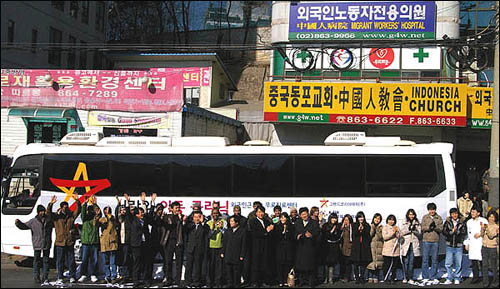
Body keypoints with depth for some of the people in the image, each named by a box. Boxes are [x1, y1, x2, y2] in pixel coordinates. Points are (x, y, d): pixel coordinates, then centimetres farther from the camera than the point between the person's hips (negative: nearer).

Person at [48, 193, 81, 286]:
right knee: (60, 261, 3)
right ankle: (59, 278, 8)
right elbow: (49, 213, -12)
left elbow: (79, 209, 0)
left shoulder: (71, 215, 8)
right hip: (60, 242, -2)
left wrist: (77, 201, -16)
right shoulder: (56, 216, 2)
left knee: (71, 261, 5)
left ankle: (72, 277, 15)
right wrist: (51, 204, -29)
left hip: (70, 242, 2)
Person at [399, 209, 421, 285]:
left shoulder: (417, 224, 13)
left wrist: (414, 230, -11)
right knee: (405, 261, -4)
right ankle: (405, 277, 3)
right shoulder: (404, 223, 9)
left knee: (411, 262, 1)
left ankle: (410, 278, 4)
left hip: (414, 244, 1)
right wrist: (408, 229, -13)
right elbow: (401, 232, 0)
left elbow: (420, 234, 6)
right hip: (406, 244, -1)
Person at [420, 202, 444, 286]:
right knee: (425, 259, 0)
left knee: (435, 260, 5)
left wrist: (435, 227, -22)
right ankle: (425, 277, 5)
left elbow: (441, 229, -3)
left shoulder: (439, 218, 5)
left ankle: (433, 277, 13)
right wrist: (429, 227, -21)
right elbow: (423, 228, -2)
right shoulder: (425, 217, 6)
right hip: (426, 241, 0)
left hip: (435, 241, 0)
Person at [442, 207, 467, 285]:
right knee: (448, 264, -1)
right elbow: (444, 232, -3)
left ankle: (457, 278, 17)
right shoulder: (447, 222, 4)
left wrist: (456, 231, -14)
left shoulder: (462, 223, 2)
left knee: (458, 264, 4)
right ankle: (449, 279, 10)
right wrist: (452, 231, -15)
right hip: (449, 246, 1)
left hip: (459, 246, -1)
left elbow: (464, 233, -6)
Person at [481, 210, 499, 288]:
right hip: (484, 247, 3)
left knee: (493, 266, 0)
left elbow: (491, 236, -12)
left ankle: (495, 283, 11)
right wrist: (482, 228, -14)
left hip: (492, 248, -3)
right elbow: (482, 235, 2)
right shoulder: (485, 225, 9)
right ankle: (485, 283, 10)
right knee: (485, 265, 4)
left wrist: (487, 229, -24)